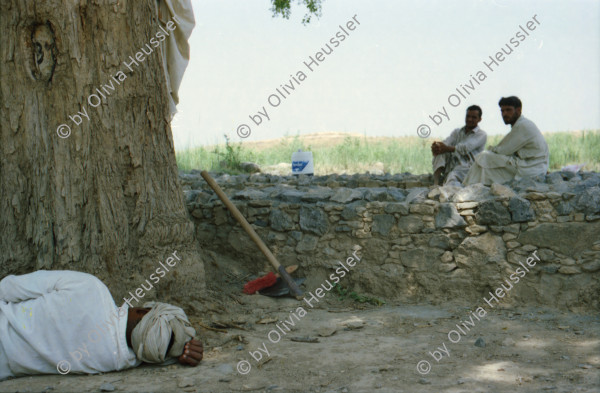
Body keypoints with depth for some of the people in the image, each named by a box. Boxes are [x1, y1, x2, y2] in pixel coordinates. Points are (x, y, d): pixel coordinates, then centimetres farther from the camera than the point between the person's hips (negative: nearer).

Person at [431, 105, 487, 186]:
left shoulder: (481, 134, 6)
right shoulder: (457, 132, 24)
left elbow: (466, 148, -12)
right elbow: (446, 143, 5)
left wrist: (447, 148, -26)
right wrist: (436, 146, -21)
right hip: (451, 166, 6)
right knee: (439, 149, -19)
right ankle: (436, 183, -35)